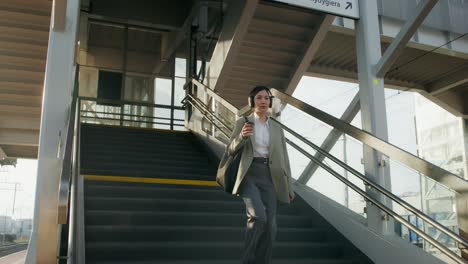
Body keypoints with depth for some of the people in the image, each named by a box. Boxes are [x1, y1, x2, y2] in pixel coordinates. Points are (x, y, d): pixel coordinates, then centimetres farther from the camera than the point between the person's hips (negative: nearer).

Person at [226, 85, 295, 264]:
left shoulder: (277, 128, 14)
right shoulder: (243, 123, 7)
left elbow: (283, 158, 13)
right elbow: (231, 151, 4)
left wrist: (289, 187, 7)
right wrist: (242, 136, -16)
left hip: (269, 178, 3)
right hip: (249, 175, -3)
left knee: (269, 226, -6)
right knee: (258, 216, -24)